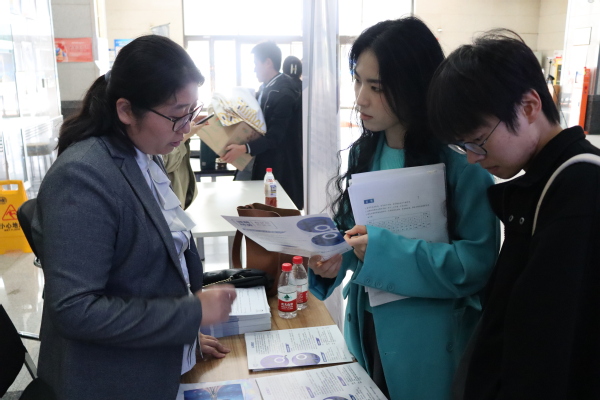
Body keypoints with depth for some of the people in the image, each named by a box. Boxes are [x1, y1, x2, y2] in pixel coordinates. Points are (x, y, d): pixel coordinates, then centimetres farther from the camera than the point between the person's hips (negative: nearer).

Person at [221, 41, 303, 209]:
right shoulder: (266, 87, 9)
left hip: (281, 165, -9)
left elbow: (275, 136, -26)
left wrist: (244, 148, -36)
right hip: (267, 160, 9)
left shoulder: (284, 93, -21)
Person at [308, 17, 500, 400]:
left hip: (429, 340, -5)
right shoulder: (364, 152, 0)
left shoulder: (460, 159, -19)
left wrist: (387, 251, -28)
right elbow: (350, 226, 6)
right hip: (367, 323, 6)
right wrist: (332, 260, -15)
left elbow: (479, 260, -20)